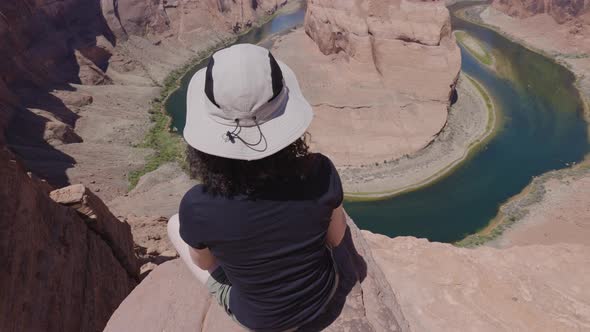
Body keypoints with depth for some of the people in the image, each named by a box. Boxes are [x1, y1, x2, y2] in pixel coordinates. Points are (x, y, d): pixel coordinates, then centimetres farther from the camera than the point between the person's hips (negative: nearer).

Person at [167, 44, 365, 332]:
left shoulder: (197, 207, -32)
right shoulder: (320, 173, -30)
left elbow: (203, 262, -9)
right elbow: (336, 238, -10)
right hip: (326, 307, 2)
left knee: (174, 224, 14)